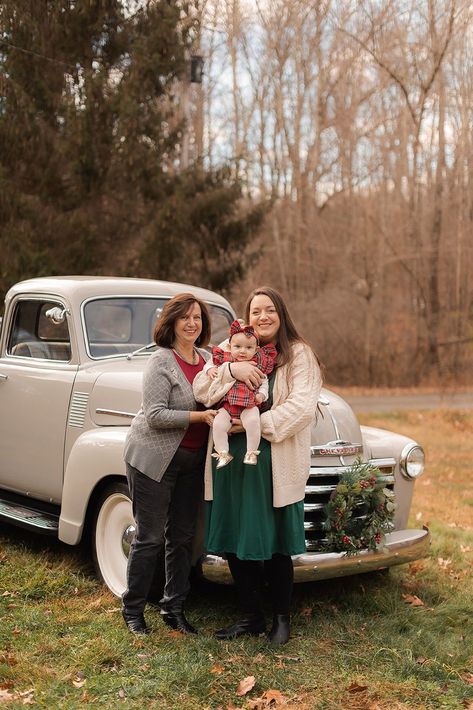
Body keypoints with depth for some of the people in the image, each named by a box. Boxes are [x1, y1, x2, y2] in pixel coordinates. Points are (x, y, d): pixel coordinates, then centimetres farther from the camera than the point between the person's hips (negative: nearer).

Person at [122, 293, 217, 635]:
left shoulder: (207, 358, 7)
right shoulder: (161, 361, -13)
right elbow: (155, 416, -20)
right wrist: (200, 416, -21)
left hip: (192, 459, 7)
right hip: (154, 458, -7)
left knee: (182, 536, 12)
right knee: (150, 537, 0)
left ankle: (174, 608, 24)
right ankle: (133, 610, 14)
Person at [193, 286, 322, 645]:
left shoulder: (299, 354, -2)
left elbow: (302, 407, -14)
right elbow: (201, 391, 0)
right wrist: (230, 370, -17)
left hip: (276, 464, -4)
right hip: (231, 461, 4)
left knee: (275, 546, 5)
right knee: (234, 542, 10)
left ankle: (282, 618, 24)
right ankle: (252, 617, 26)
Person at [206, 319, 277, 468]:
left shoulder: (258, 364, 7)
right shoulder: (225, 360, 7)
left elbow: (264, 382, 14)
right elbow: (210, 363, 19)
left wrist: (262, 394, -3)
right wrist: (210, 369, -3)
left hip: (249, 405, -1)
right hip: (227, 405, 1)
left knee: (253, 421, -29)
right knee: (218, 423, -21)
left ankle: (251, 453, -15)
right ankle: (223, 453, -5)